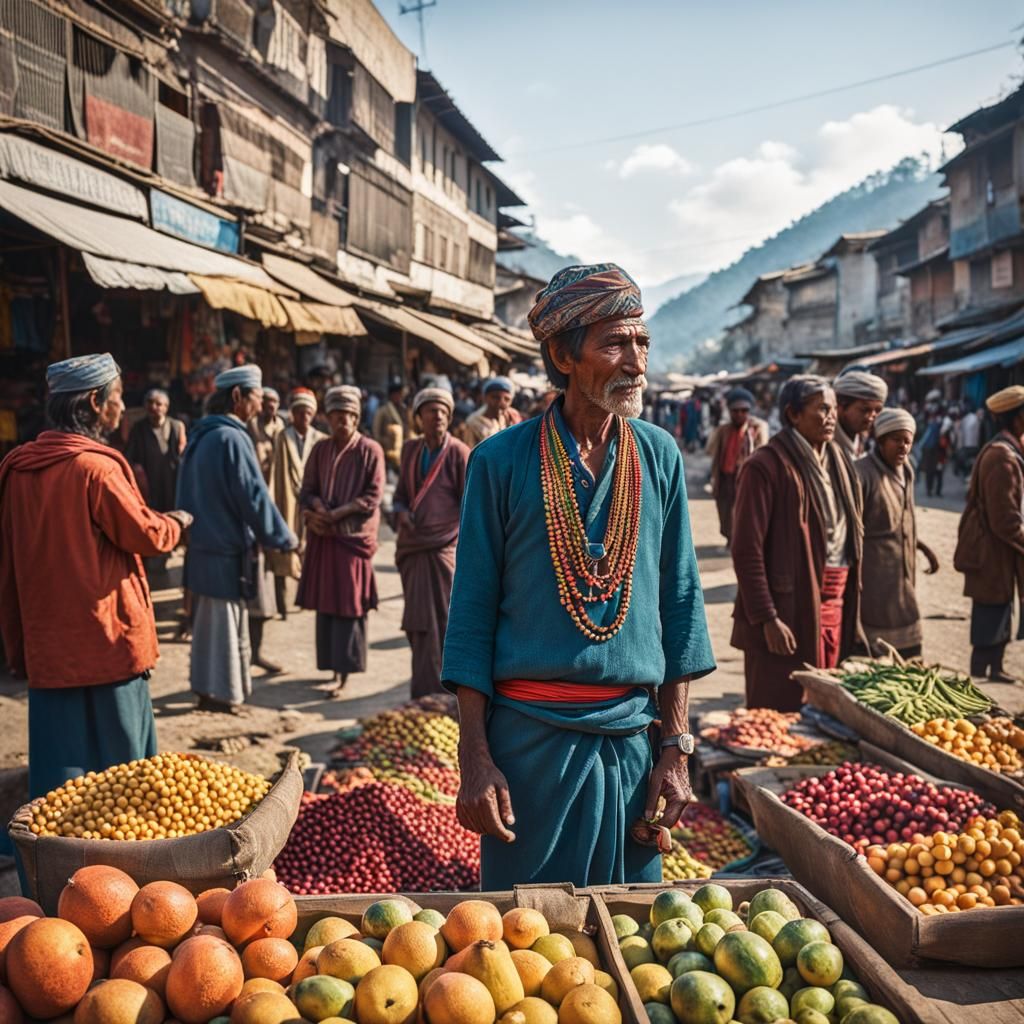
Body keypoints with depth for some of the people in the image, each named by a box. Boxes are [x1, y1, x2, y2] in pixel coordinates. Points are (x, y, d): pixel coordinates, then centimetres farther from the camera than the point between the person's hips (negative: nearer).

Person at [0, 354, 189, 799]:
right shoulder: (96, 466, -16)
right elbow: (147, 536, -10)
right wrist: (177, 522, 12)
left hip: (47, 642, 6)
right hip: (105, 636, -6)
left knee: (58, 762, 11)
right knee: (118, 757, 8)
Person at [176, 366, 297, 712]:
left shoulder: (201, 435, 10)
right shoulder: (231, 438, -19)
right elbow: (253, 496, -19)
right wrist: (284, 538, -9)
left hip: (205, 543, 9)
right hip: (228, 549, -9)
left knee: (209, 620, 17)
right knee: (225, 622, 2)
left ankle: (208, 688, 27)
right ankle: (221, 693, 11)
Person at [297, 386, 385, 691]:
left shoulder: (370, 451, -3)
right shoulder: (320, 450, 11)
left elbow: (372, 497, -9)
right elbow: (307, 491, 10)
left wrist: (335, 514, -15)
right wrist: (318, 509, -12)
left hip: (354, 537, -4)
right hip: (322, 537, 5)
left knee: (349, 605, -3)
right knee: (324, 603, 6)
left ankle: (344, 669, 1)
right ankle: (333, 664, 15)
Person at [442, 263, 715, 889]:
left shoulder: (659, 456, 2)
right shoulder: (501, 460, -6)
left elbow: (681, 603, 5)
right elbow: (472, 613, -3)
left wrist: (677, 746, 2)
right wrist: (475, 758, -8)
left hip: (632, 736, 3)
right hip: (528, 736, -2)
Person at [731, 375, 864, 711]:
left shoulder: (838, 461, 14)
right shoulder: (765, 466, -11)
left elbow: (849, 535, 18)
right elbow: (746, 551, -14)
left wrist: (851, 605, 13)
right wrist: (766, 619, -18)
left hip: (834, 609, 7)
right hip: (790, 612, -7)